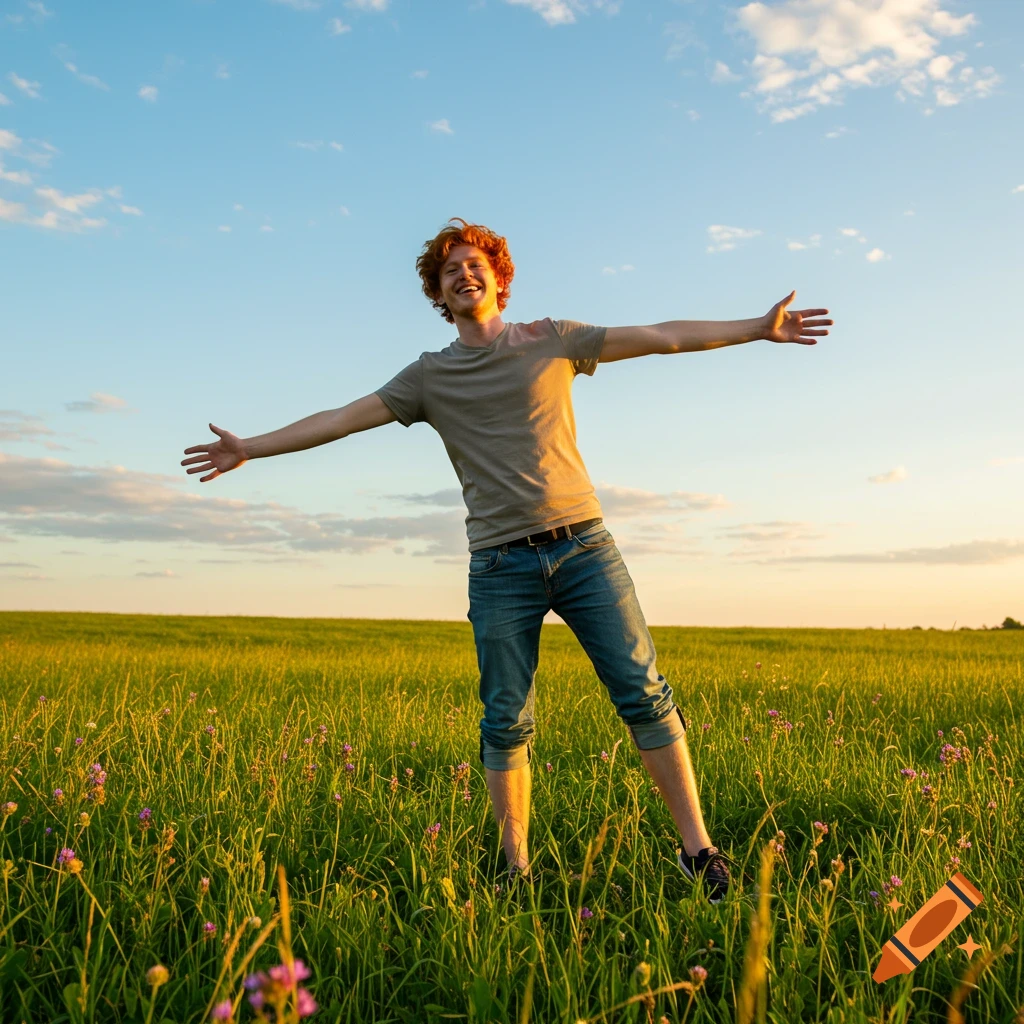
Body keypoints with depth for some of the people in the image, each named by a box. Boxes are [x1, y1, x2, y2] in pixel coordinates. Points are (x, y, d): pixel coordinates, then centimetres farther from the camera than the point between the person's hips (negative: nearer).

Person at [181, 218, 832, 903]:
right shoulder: (430, 376, 12)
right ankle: (518, 870, 13)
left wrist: (756, 328, 5)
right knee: (506, 723, 1)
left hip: (583, 545, 0)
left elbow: (660, 337, 8)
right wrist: (252, 449, 10)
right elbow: (344, 418, 12)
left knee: (644, 692, -5)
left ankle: (698, 849, 3)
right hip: (502, 565, 1)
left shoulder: (553, 340, 10)